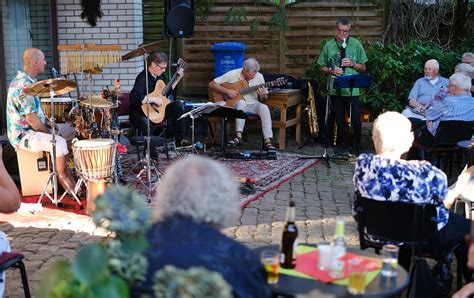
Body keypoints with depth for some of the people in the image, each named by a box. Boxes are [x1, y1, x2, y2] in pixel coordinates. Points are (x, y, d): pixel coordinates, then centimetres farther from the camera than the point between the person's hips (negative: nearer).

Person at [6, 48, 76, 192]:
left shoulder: (27, 81, 10)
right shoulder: (23, 86, -23)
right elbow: (31, 120, -25)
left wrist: (48, 122, 7)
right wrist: (49, 132, -13)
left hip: (31, 131, 11)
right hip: (23, 135, -11)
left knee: (70, 133, 12)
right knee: (59, 142, -30)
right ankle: (63, 177, -12)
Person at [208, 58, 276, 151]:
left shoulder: (259, 77, -1)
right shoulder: (232, 75, -9)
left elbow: (264, 99, 7)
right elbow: (212, 84, -8)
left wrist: (262, 96, -17)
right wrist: (227, 91, -20)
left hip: (252, 105, 3)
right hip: (234, 105, -2)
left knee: (264, 107, -28)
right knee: (241, 102, -37)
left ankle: (267, 141, -33)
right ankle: (238, 136, -40)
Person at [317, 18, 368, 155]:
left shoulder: (356, 44, 2)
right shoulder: (328, 46, 5)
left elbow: (363, 68, 6)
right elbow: (322, 67, 10)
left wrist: (352, 64, -12)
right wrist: (331, 70, -10)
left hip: (352, 90, -1)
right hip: (335, 89, 1)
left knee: (355, 119, 1)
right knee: (339, 119, 10)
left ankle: (357, 146, 16)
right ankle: (341, 144, 25)